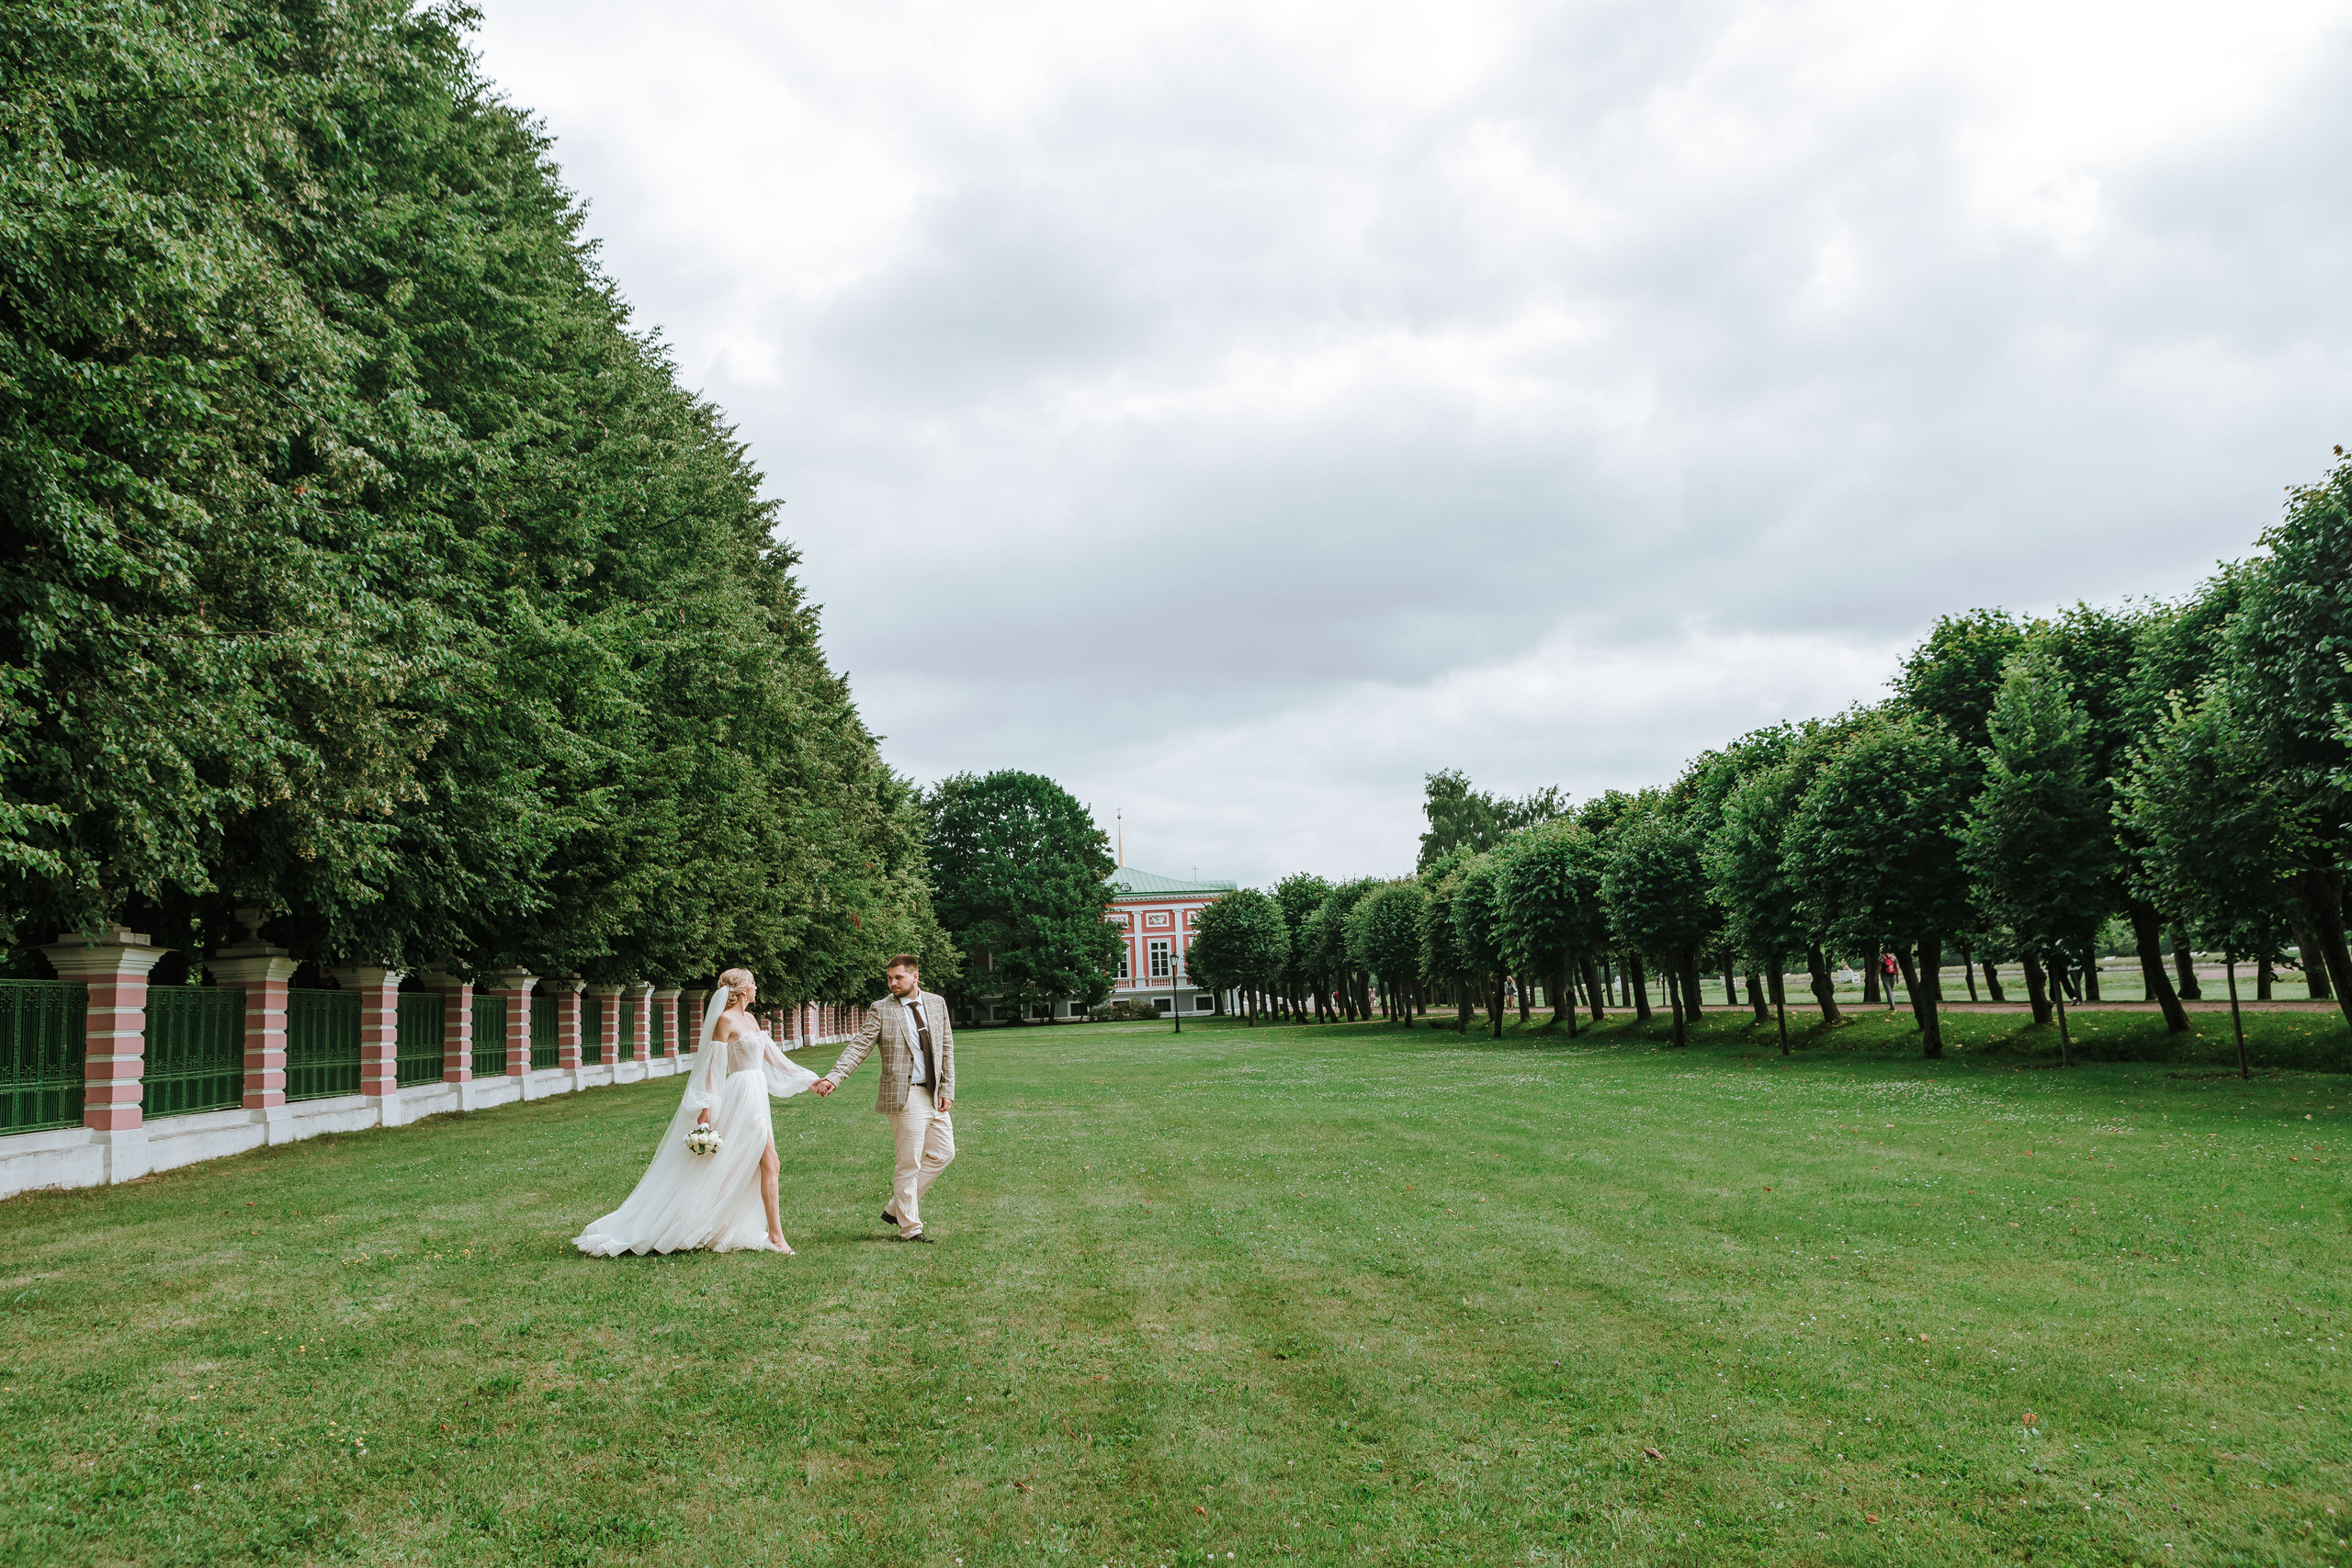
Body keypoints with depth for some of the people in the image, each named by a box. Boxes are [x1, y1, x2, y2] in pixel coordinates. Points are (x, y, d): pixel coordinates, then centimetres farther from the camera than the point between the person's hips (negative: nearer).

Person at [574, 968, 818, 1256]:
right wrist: (705, 1109, -18)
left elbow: (772, 1056, 20)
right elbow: (713, 1066, -14)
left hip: (755, 1096, 9)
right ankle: (775, 1235, -7)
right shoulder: (726, 1020, -10)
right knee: (768, 1163, -10)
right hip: (740, 1095, -9)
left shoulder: (749, 1019, 16)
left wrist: (808, 1080, 19)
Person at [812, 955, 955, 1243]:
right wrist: (833, 1078, -25)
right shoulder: (882, 1011, -6)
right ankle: (909, 1228, 12)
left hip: (935, 1094, 6)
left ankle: (896, 1209, 21)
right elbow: (858, 1046, -11)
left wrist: (947, 1089, 4)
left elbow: (947, 1047, 11)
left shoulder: (937, 1003, 8)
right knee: (909, 1164, -1)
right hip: (905, 1096, -6)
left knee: (943, 1153, 9)